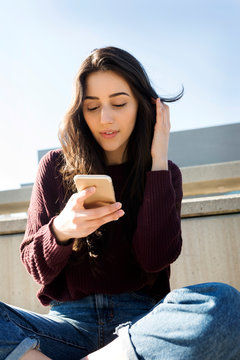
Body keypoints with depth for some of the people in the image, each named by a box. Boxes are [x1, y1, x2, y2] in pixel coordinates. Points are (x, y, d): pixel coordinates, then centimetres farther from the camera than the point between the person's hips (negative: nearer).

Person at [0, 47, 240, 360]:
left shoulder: (164, 172, 8)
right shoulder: (54, 167, 7)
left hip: (141, 322, 2)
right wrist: (60, 230, -19)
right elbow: (36, 267, 4)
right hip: (70, 320, -1)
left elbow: (155, 258, -7)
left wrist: (157, 162, -6)